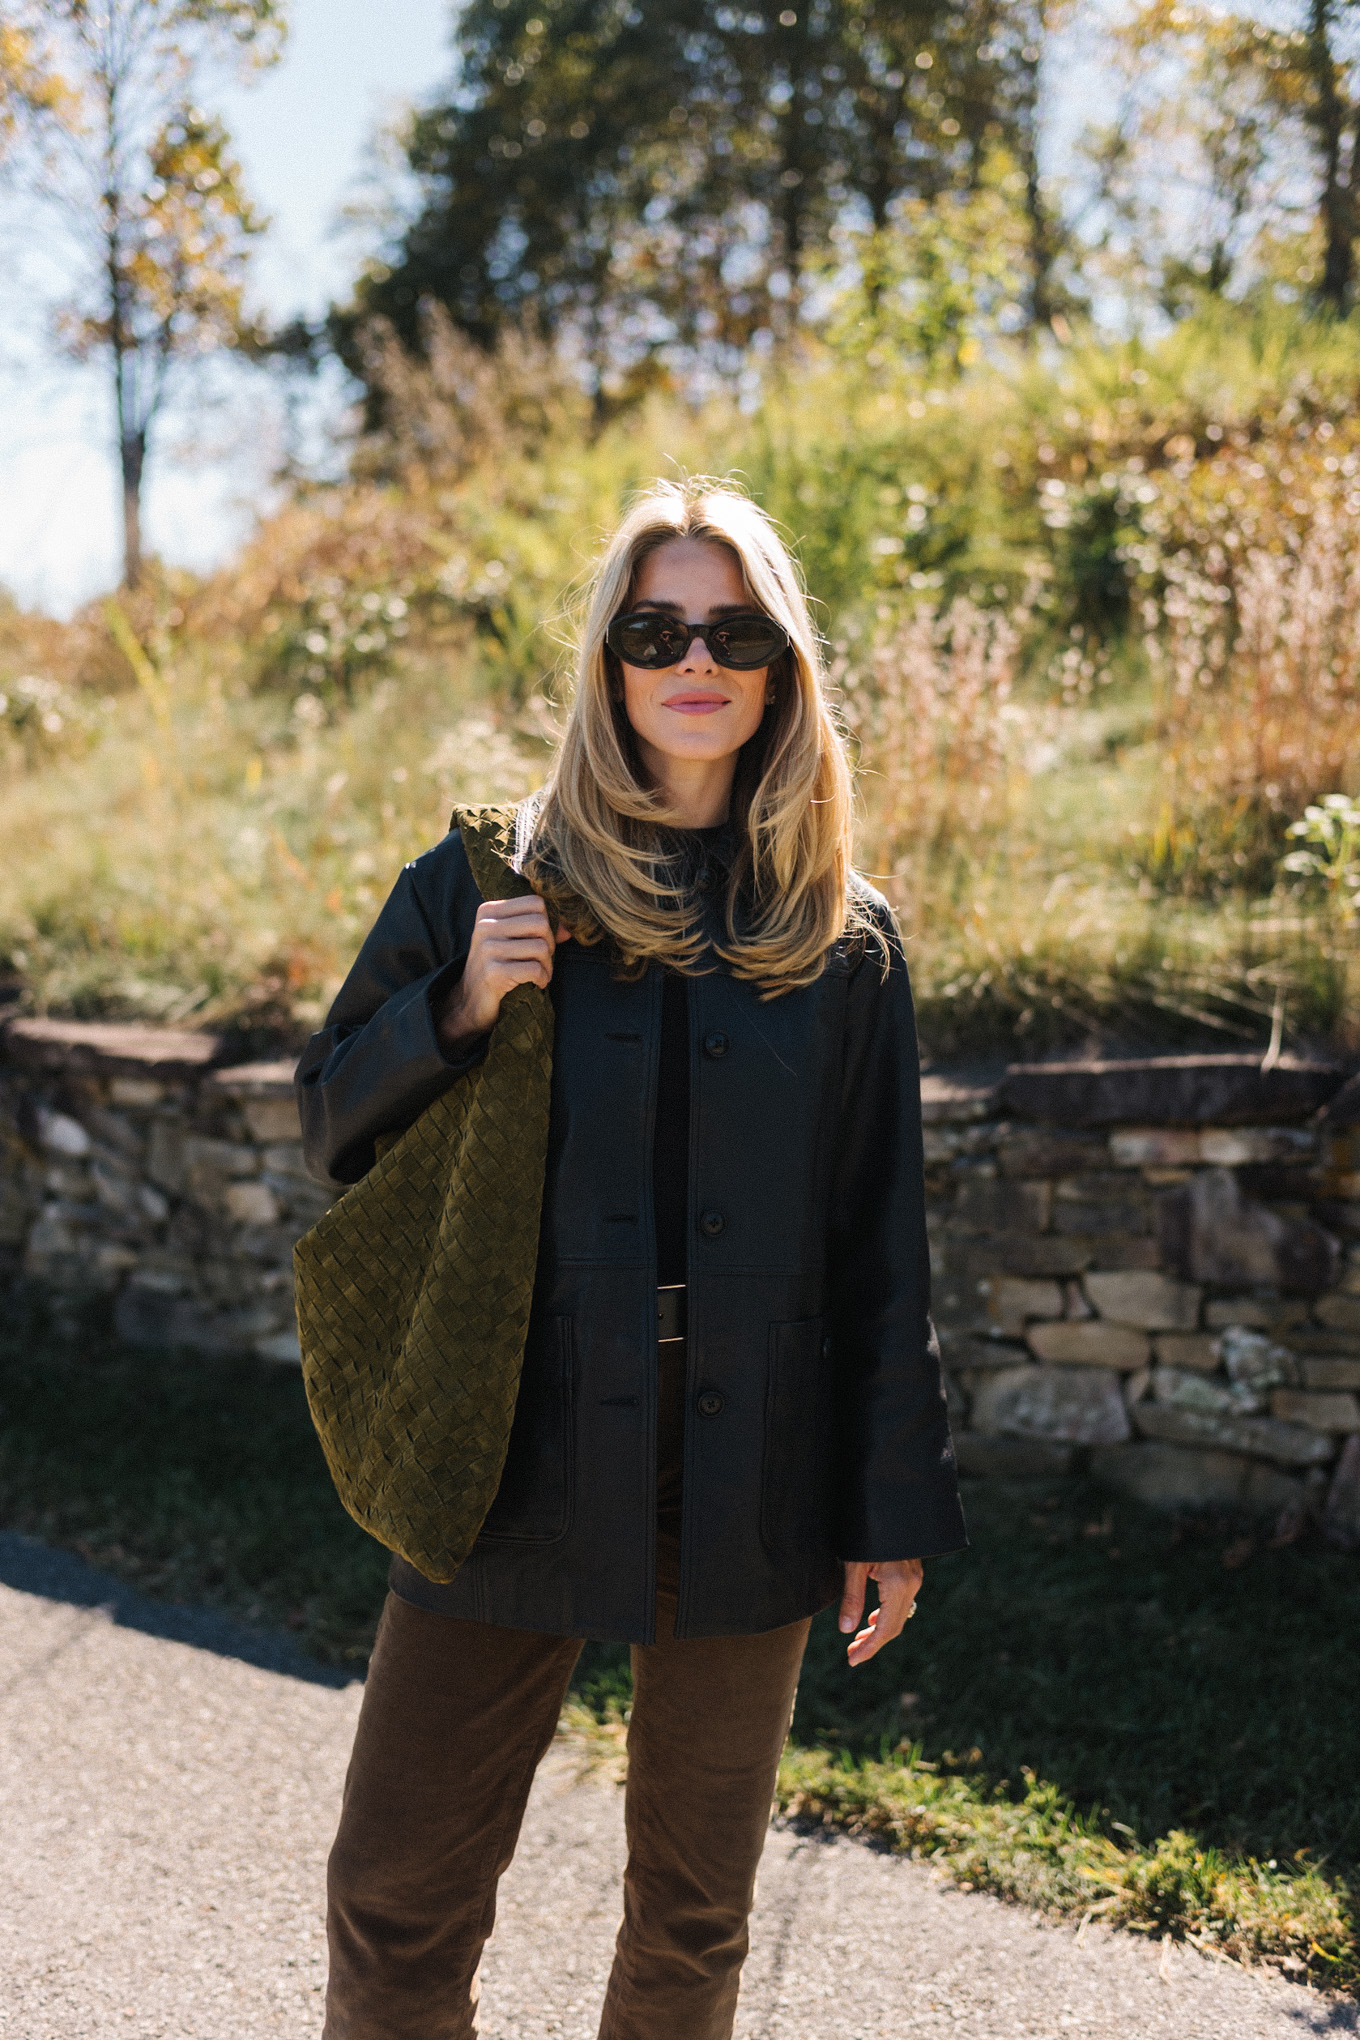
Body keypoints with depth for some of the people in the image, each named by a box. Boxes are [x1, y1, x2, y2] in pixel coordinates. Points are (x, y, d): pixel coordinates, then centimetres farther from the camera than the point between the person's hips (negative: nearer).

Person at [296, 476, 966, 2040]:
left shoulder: (843, 940, 3)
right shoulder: (483, 889, 0)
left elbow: (882, 1246, 5)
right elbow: (332, 1132, 5)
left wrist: (891, 1510, 3)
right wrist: (458, 1010, -14)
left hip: (749, 1486, 1)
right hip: (518, 1459, -1)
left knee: (694, 1915, 15)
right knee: (397, 1904, 2)